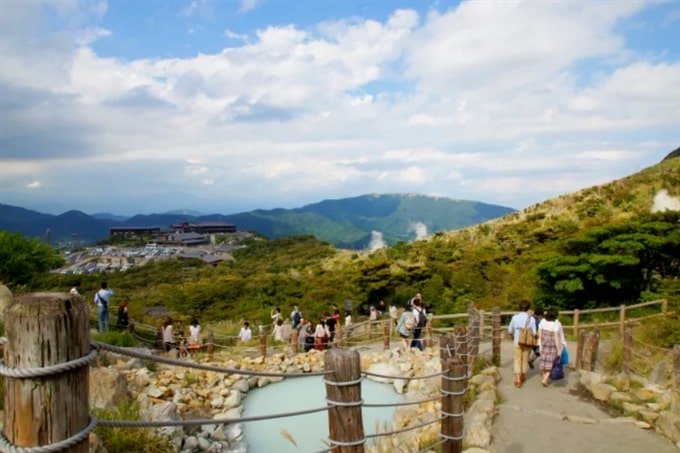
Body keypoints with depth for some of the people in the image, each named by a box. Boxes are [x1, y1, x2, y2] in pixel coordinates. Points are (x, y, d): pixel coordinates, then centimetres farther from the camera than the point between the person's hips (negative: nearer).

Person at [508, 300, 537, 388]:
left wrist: (513, 336, 20)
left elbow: (510, 330, -1)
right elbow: (534, 333, -10)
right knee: (525, 360, 17)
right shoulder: (531, 319, -11)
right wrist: (533, 337, 13)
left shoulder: (515, 317, -8)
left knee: (517, 360, 5)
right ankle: (523, 377, 33)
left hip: (517, 342, 0)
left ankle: (518, 380, -6)